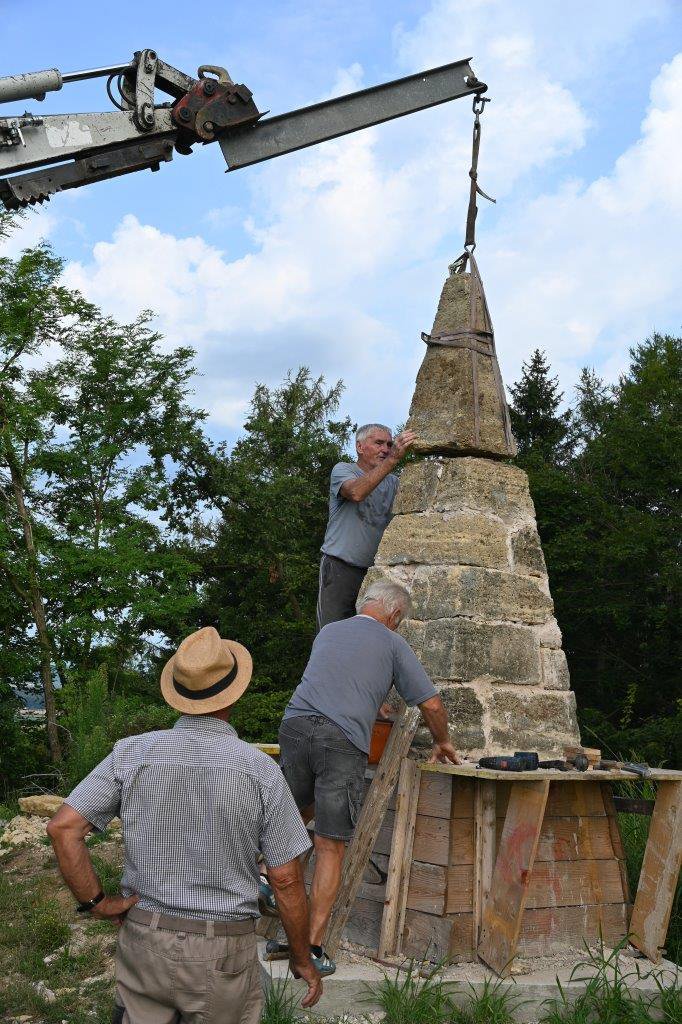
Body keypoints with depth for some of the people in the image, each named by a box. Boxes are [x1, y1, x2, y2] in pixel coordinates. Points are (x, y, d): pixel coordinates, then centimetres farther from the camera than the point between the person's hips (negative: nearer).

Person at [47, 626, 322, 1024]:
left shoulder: (132, 753, -8)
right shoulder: (261, 770, -13)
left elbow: (63, 827, -14)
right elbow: (287, 880, -9)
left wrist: (96, 902, -4)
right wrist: (303, 959, 4)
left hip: (144, 941, 2)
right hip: (223, 954, -2)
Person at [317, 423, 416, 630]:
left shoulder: (392, 482, 15)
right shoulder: (343, 470, -1)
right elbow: (356, 492, -24)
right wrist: (393, 459, -32)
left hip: (374, 571, 5)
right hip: (340, 567, -5)